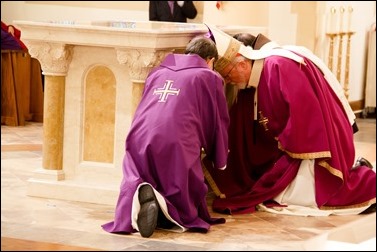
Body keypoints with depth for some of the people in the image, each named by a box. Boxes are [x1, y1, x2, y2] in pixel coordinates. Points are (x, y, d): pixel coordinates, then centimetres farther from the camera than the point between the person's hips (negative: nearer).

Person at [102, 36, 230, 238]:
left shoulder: (157, 73, 29)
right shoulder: (210, 77, 17)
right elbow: (218, 122, 20)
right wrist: (220, 160, 36)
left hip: (139, 143, 4)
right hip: (177, 145, -3)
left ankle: (140, 196, -27)